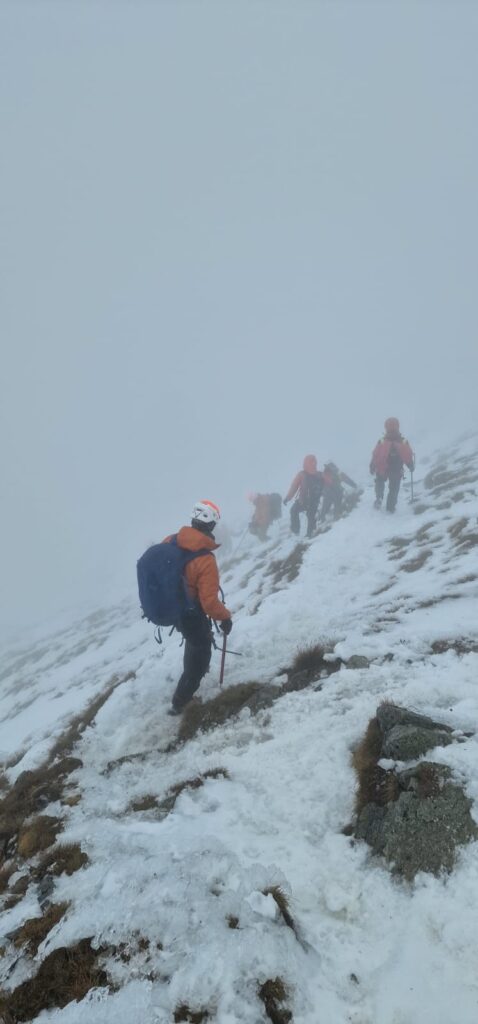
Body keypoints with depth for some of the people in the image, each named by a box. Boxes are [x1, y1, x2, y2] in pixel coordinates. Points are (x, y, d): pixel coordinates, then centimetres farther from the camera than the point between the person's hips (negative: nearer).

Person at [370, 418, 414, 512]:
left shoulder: (382, 442, -15)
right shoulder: (403, 442, -10)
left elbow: (375, 456, -12)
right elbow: (409, 457, -5)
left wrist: (372, 468, 2)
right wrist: (411, 466, 13)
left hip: (382, 470, 0)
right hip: (397, 471, 0)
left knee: (380, 482, 26)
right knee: (394, 489, 17)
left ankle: (379, 498, 5)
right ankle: (391, 507, 20)